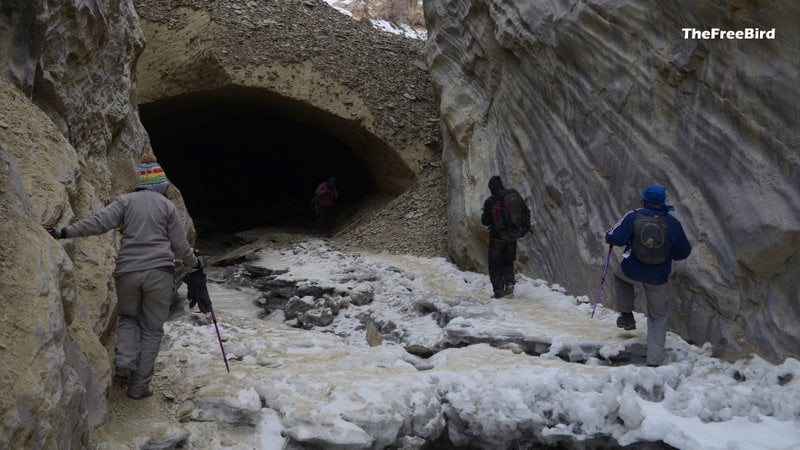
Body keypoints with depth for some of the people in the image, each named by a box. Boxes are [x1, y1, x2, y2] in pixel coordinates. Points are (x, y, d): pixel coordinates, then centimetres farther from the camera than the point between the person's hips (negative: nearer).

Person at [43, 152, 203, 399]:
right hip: (159, 271, -1)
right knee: (152, 329, 8)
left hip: (127, 271, 1)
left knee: (128, 317, 23)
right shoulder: (167, 205, 7)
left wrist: (64, 232, -10)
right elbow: (180, 245, 8)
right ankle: (139, 385, 7)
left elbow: (99, 222, -9)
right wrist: (195, 262, 24)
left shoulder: (126, 201, 6)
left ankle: (124, 361, -2)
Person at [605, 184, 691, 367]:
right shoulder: (672, 223, -6)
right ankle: (655, 360, 11)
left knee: (619, 275, 37)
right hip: (658, 278, 1)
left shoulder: (633, 217, -11)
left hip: (632, 271, -1)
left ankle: (626, 315, 31)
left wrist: (610, 237, 7)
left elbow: (614, 238, -16)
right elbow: (683, 252, 2)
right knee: (658, 317, 17)